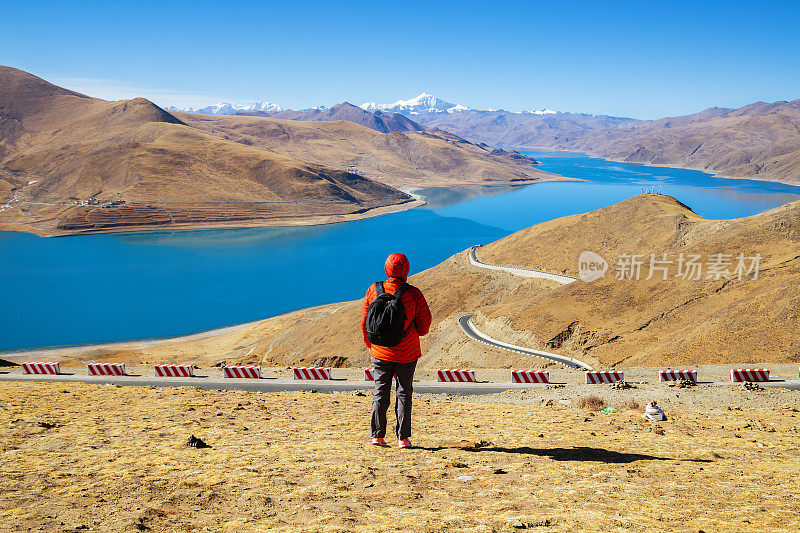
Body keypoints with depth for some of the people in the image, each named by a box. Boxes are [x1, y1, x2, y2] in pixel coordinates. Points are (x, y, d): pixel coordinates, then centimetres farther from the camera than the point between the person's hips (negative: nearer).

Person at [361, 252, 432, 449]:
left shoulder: (373, 291, -4)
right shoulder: (413, 293, -13)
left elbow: (364, 322, 3)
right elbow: (424, 322, -7)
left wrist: (370, 345, 16)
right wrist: (419, 332, 15)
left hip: (380, 353, 2)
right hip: (406, 354, -2)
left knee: (381, 392, 12)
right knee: (404, 393, 9)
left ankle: (377, 435, 12)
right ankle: (403, 438, 9)